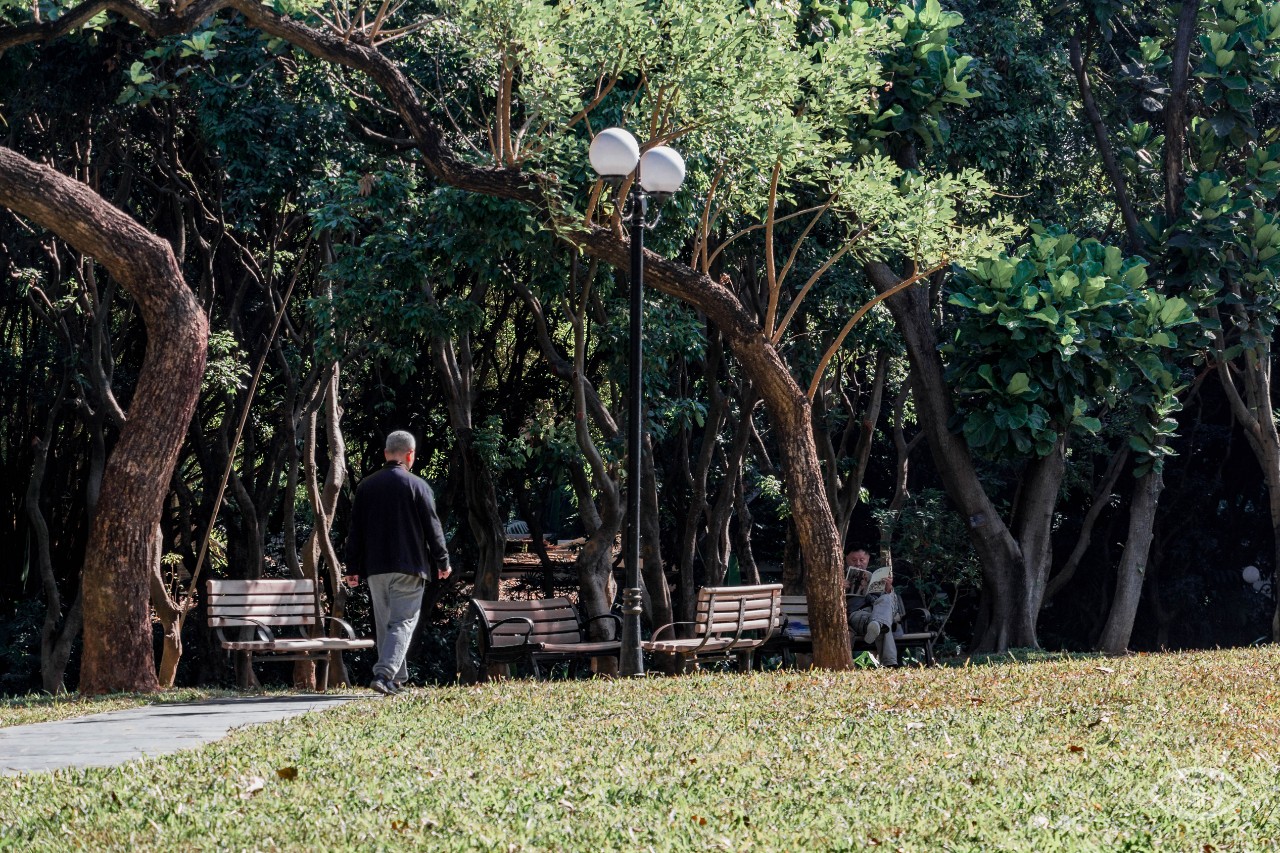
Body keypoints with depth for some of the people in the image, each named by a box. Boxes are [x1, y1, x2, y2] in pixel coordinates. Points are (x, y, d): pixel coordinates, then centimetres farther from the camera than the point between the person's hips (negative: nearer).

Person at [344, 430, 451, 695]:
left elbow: (355, 531, 9)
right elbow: (433, 528, -3)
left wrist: (353, 568, 13)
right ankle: (384, 674, -21)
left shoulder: (366, 486, 8)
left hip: (375, 567, 4)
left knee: (384, 624, 13)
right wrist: (443, 562, 8)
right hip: (409, 567, -4)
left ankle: (396, 680, 15)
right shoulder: (417, 486, -5)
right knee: (403, 623, -5)